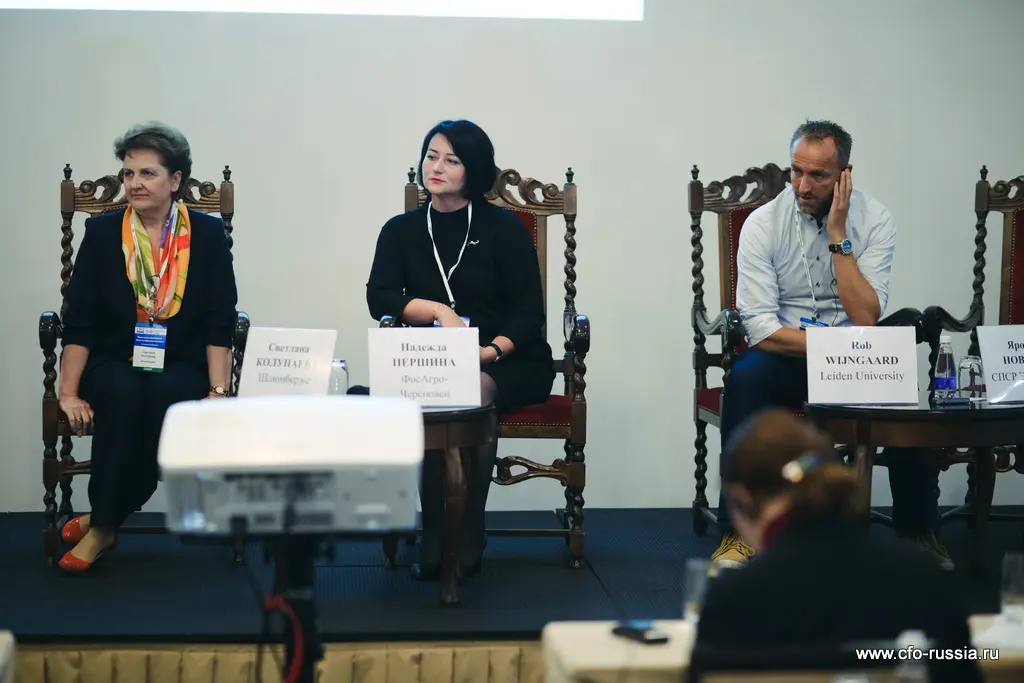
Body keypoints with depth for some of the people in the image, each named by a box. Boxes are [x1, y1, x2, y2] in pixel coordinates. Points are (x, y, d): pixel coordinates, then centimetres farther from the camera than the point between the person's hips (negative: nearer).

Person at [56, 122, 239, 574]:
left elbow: (219, 325, -2)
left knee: (163, 395, -33)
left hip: (181, 367, 0)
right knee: (124, 394, -34)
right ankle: (104, 522, -22)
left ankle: (103, 523, -21)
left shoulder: (207, 235, 3)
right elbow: (79, 322, 0)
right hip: (114, 363, 0)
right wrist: (68, 392, -9)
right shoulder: (102, 233, 4)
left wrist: (218, 391, -13)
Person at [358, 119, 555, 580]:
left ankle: (465, 542, -25)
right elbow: (378, 298, -2)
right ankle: (435, 541, -25)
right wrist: (438, 310, -18)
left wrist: (491, 351, -24)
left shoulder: (503, 227, 1)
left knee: (476, 389, -35)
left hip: (507, 364, -1)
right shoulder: (402, 231, 10)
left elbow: (528, 311, -5)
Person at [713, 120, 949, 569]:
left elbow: (865, 320, -17)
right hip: (784, 358, -1)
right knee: (745, 378, -33)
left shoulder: (875, 221, -6)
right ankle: (737, 534, -23)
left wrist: (838, 236, -18)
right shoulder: (763, 224, -9)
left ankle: (917, 532, -6)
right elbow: (761, 328, -16)